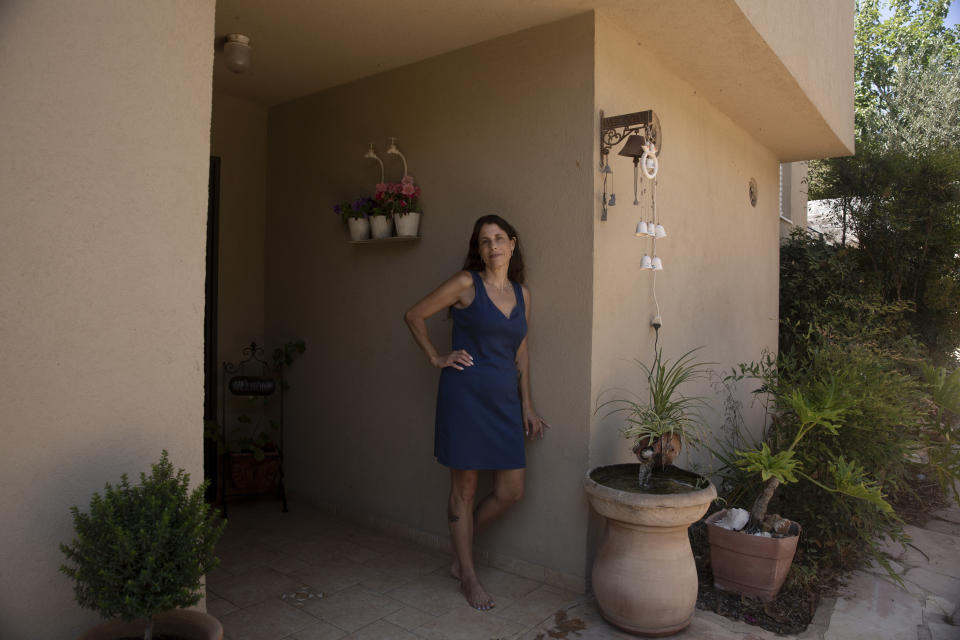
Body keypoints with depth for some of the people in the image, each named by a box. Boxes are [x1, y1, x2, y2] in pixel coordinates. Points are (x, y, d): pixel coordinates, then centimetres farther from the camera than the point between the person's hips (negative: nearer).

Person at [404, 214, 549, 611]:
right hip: (466, 394, -5)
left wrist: (527, 406, 14)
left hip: (504, 399, 6)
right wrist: (437, 359, -3)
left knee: (511, 491, 7)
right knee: (464, 488, 6)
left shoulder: (522, 293, 10)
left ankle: (460, 554, 30)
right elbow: (414, 316, 0)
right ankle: (468, 576, 24)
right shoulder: (466, 283, -5)